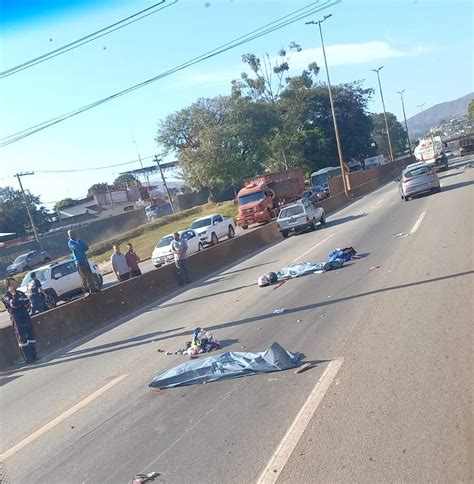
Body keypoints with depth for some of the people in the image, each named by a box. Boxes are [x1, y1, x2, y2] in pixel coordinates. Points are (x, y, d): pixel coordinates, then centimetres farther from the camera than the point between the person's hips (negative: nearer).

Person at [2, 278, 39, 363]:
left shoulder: (20, 293, 12)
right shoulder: (6, 296, -3)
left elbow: (27, 302, 1)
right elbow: (13, 304, -21)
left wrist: (19, 304, -11)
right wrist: (13, 294, -19)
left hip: (26, 316, 5)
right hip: (16, 319, -5)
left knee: (31, 336, 7)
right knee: (22, 339, -2)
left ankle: (34, 355, 15)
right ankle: (28, 358, 1)